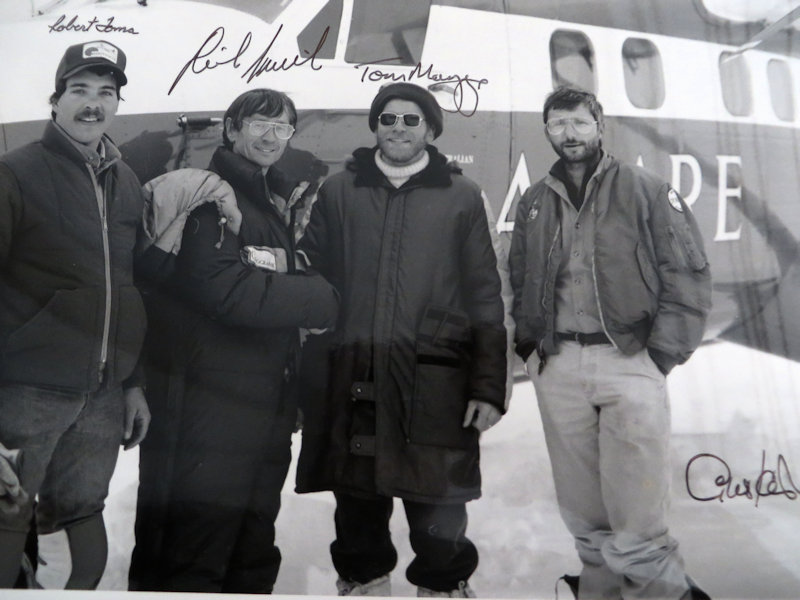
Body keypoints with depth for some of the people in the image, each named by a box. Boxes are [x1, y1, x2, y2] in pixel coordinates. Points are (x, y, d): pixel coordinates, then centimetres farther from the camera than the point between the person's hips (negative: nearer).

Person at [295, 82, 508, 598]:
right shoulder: (340, 192, 11)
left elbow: (484, 297, 5)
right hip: (350, 381, 2)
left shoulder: (461, 196, 8)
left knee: (438, 511, 2)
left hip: (434, 382, -1)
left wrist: (488, 385, -1)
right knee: (358, 505, 11)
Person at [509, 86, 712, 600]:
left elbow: (689, 278, -1)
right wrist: (530, 345, 10)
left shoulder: (646, 191, 4)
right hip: (557, 368, 4)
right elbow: (519, 282, 23)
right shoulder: (534, 203, 15)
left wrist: (661, 356, -8)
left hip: (629, 362, -3)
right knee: (584, 516, 10)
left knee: (636, 524, -9)